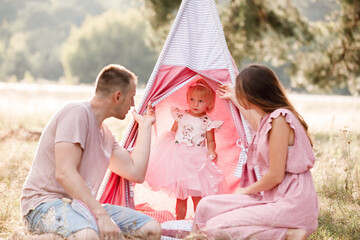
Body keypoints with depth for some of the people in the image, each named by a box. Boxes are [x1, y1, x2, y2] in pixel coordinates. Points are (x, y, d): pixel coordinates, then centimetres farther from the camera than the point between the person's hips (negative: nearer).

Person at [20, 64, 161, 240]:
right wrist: (101, 214, -29)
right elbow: (64, 173, -23)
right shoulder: (77, 113, -12)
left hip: (81, 204, 9)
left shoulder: (105, 134, 17)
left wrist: (145, 126, 21)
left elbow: (136, 172, 13)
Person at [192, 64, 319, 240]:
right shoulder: (268, 117, 12)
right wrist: (233, 97, 52)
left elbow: (275, 176, -19)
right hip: (272, 198, 10)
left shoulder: (280, 119, -16)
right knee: (207, 206, 2)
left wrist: (246, 190, -1)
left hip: (290, 203, -10)